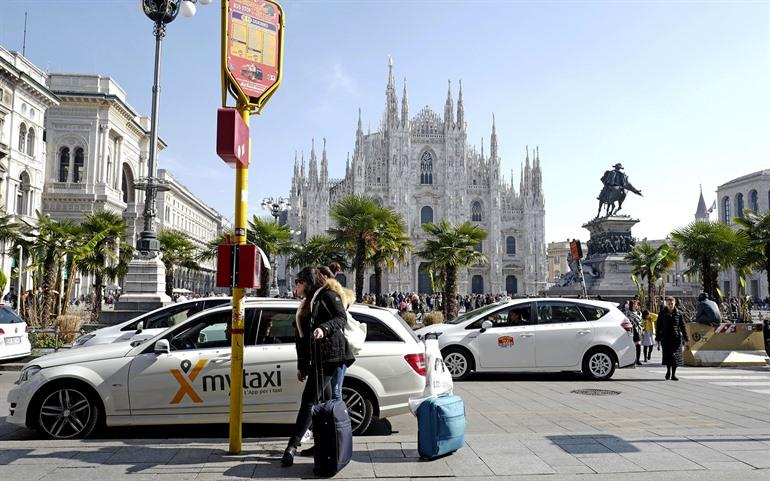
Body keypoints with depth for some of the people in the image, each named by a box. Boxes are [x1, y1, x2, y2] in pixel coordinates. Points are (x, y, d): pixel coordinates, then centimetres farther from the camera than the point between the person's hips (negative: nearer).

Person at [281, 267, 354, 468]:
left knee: (309, 399, -13)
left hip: (330, 354, -8)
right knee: (326, 400, 9)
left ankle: (292, 446, -16)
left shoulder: (328, 295, 0)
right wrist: (301, 366, 24)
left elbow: (342, 318, -14)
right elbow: (301, 337, 25)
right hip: (315, 359, 8)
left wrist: (324, 328, -31)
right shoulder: (307, 304, 26)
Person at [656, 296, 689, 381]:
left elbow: (682, 326, 8)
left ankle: (673, 374, 11)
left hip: (676, 338, 1)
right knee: (667, 355, -8)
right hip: (665, 338, -1)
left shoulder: (679, 313, 4)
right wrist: (658, 339, 2)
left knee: (675, 356, 1)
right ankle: (668, 370, 17)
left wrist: (685, 338, 4)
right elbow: (658, 327, 5)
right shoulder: (662, 314, 3)